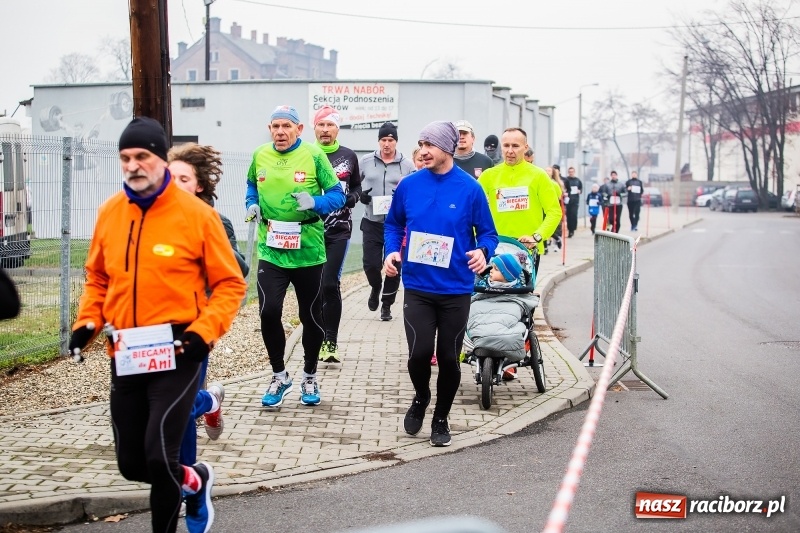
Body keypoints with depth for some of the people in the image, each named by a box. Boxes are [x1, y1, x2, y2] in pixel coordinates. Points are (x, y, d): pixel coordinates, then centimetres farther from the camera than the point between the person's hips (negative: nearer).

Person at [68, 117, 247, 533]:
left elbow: (229, 284, -4)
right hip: (125, 357, 5)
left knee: (159, 456, -12)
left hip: (176, 355, -5)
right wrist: (87, 322, 0)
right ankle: (194, 481, 42)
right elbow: (97, 278, 17)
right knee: (131, 464, 11)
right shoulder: (109, 213, 4)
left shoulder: (196, 213, -9)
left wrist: (204, 332, -17)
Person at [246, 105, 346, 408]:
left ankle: (309, 377, 31)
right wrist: (252, 204, 1)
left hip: (308, 251, -1)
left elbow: (337, 195, -5)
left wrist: (315, 203, -23)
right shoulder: (260, 156, 2)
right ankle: (279, 376, 11)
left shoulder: (313, 155, -7)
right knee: (269, 312, -11)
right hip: (270, 251, 1)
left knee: (311, 317, 10)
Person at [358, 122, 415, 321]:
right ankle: (376, 288, 30)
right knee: (370, 263, -3)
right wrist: (359, 195, -6)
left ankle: (387, 304, 21)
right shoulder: (366, 161, 3)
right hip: (372, 222, 1)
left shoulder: (407, 165, -1)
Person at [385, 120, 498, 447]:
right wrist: (392, 250, -3)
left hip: (455, 289, -1)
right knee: (419, 353, -11)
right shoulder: (409, 185, 0)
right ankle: (421, 397, 23)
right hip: (417, 287, 1)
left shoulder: (470, 188, -6)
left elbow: (487, 232, 1)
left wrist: (483, 251, -20)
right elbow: (394, 223, 14)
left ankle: (441, 419, 28)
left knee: (449, 358, 7)